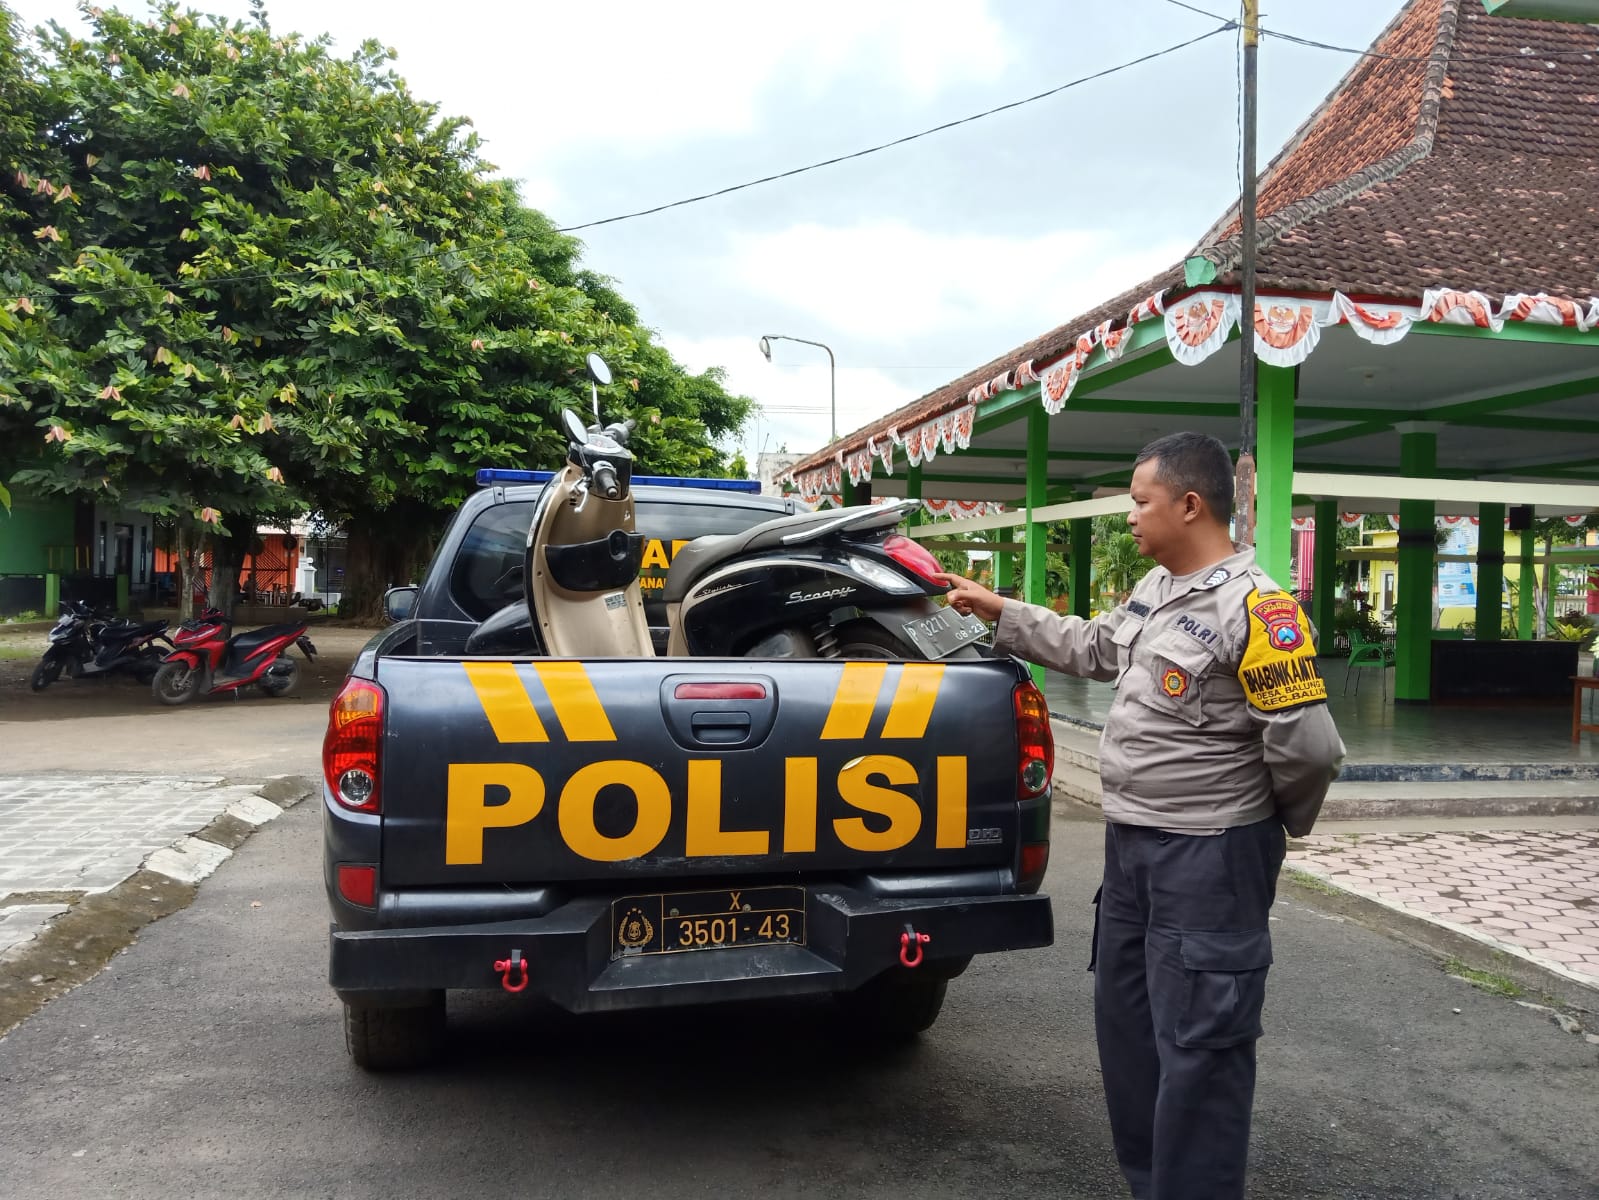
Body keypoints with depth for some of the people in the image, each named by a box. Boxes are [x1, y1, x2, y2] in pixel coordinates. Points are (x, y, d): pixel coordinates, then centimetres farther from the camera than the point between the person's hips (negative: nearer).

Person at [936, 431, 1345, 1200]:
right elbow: (1091, 649, 23)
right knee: (1124, 1020, 20)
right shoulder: (1154, 589, 8)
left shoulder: (1253, 610, -20)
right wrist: (999, 612, 21)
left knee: (1195, 1045, 0)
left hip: (1208, 856, -9)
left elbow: (1308, 747, -20)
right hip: (1130, 843, 10)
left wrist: (1280, 821, -2)